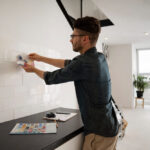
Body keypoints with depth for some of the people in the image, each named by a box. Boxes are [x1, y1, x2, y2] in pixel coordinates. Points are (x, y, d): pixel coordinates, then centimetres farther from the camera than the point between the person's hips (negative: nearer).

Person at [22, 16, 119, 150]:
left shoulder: (83, 63, -24)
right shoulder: (100, 57, 2)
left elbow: (51, 78, -9)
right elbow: (69, 64, 13)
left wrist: (34, 69, 12)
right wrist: (41, 58, 18)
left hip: (99, 133, -8)